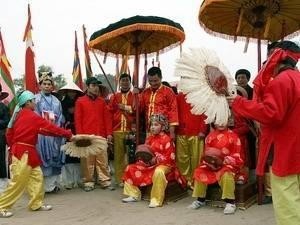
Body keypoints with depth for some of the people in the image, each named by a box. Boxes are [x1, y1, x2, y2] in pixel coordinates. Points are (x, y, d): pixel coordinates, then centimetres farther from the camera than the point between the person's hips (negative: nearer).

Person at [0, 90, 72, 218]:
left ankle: (37, 204, 17)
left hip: (27, 152, 9)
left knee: (36, 177, 11)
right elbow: (49, 128, -13)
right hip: (24, 153, -9)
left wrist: (13, 147, 20)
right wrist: (68, 134, -6)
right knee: (18, 182, -3)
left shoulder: (19, 115, 10)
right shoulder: (32, 116, -15)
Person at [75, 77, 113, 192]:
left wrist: (109, 133, 3)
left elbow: (107, 118, 10)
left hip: (101, 136, 3)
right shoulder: (80, 101, 3)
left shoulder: (102, 101, 12)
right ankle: (88, 182, 12)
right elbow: (77, 119, 0)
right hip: (86, 137, -2)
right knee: (87, 161, 3)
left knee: (103, 160, 4)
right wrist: (79, 135, -7)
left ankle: (105, 181, 11)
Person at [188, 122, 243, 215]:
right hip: (212, 163, 4)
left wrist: (224, 160, -21)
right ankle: (200, 200, 2)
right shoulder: (210, 135, 9)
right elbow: (206, 151, 13)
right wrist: (208, 159, -10)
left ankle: (230, 202, -22)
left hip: (228, 164, -4)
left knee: (226, 175, -35)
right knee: (200, 172, -16)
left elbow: (236, 155, -5)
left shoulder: (233, 136, -2)